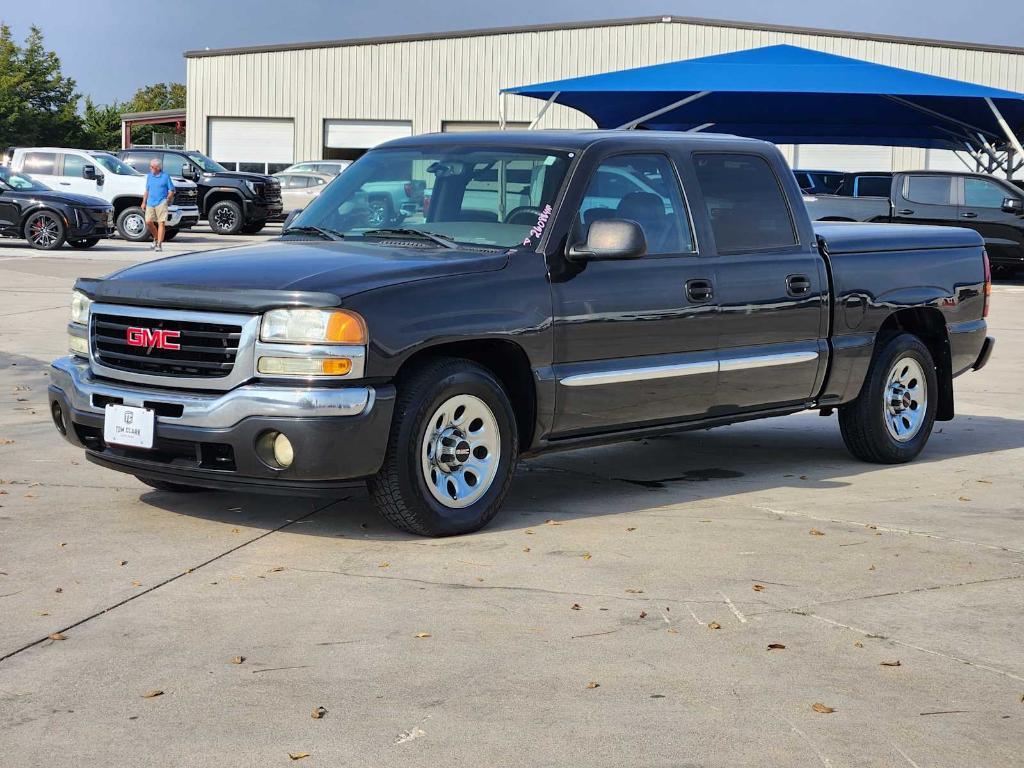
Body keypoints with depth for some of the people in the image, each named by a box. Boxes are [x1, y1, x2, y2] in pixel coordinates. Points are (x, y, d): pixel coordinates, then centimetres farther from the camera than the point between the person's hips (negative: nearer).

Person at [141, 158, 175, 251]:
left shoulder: (165, 176, 1)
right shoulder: (149, 176, 14)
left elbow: (171, 191, 4)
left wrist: (167, 200, -6)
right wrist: (144, 202, 15)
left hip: (161, 203, -4)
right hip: (150, 203, 4)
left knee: (161, 223, -8)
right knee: (148, 222, -4)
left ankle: (159, 244, -7)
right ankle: (156, 239, 20)